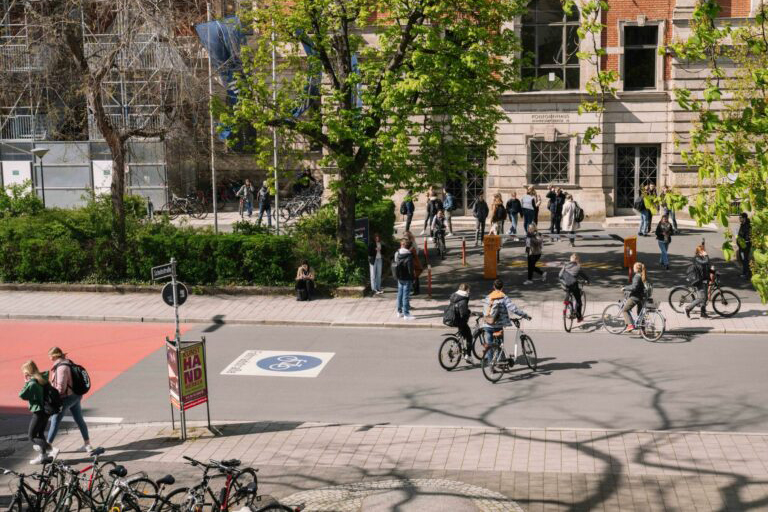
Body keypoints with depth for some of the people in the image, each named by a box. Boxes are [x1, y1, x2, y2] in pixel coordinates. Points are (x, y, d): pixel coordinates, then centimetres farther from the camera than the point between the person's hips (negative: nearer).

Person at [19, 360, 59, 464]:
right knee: (40, 434, 20)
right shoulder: (42, 380, 4)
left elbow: (22, 395, -15)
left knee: (32, 437, 0)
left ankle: (52, 450, -10)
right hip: (46, 411, 9)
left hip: (39, 412, -9)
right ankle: (42, 455, 24)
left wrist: (26, 383, -5)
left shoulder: (32, 383, -20)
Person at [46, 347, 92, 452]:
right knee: (79, 420, 14)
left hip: (66, 398, -9)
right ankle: (87, 444, 20)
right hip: (76, 396, 9)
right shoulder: (68, 363, 6)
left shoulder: (61, 368, -22)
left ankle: (48, 445, 19)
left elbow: (61, 387, -25)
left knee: (55, 421, 6)